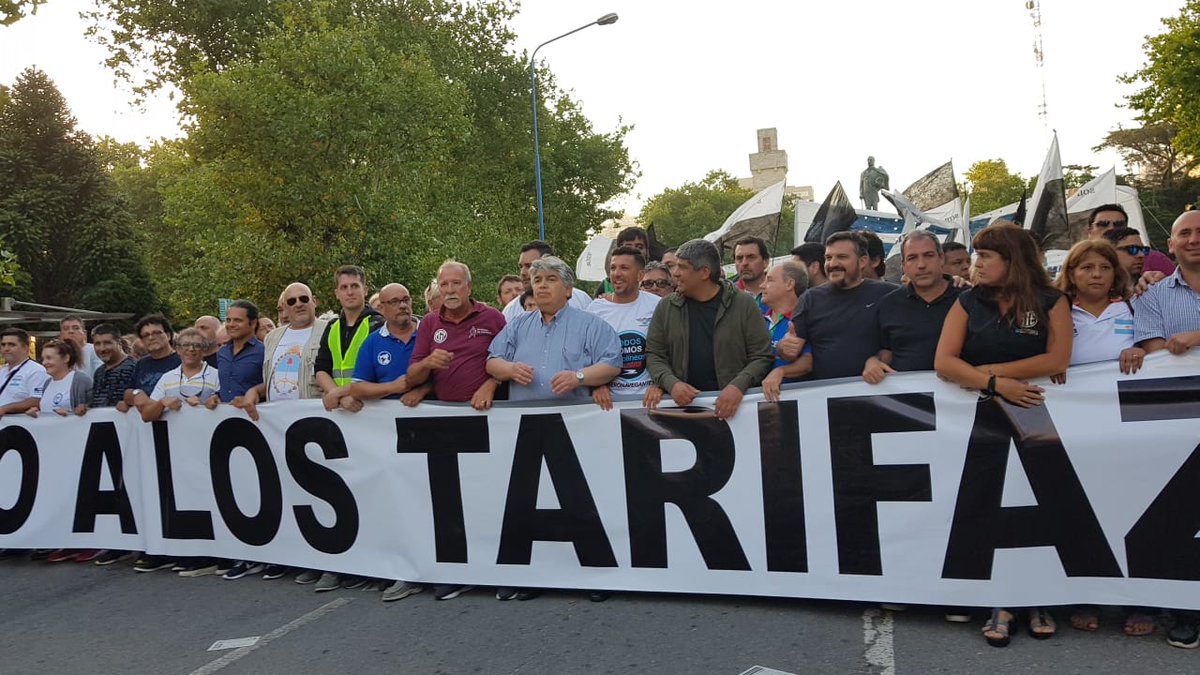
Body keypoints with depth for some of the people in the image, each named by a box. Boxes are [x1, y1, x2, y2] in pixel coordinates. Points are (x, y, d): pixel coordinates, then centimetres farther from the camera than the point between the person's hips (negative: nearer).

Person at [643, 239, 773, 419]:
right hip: (683, 402, 3)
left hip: (734, 402, -3)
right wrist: (671, 383, -9)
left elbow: (761, 357, 0)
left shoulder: (744, 304, 2)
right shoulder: (666, 307, 10)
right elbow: (654, 355, 8)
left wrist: (738, 386, -15)